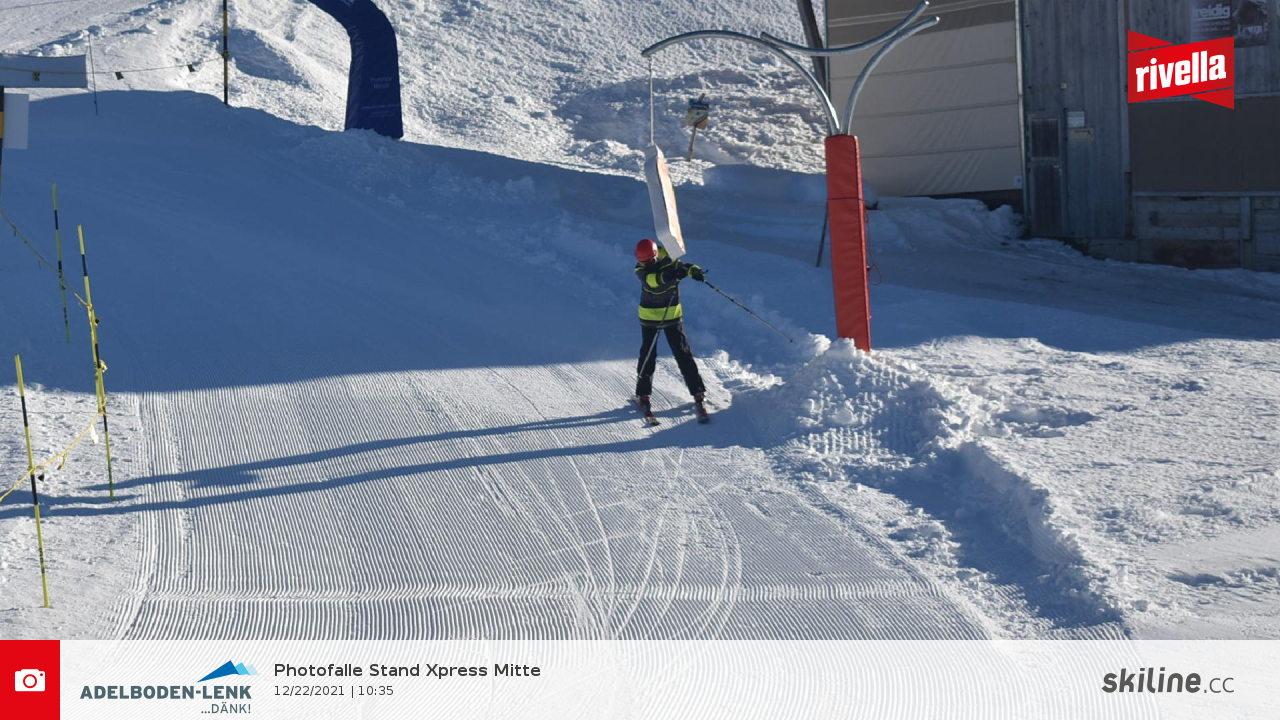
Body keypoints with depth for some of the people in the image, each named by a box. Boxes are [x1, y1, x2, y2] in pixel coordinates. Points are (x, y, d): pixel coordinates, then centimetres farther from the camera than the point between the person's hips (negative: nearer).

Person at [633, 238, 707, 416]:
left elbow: (684, 267, -21)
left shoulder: (669, 261, -11)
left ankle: (697, 392, 1)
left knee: (682, 353, -3)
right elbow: (651, 280, -35)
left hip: (672, 314, 0)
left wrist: (695, 271, -46)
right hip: (649, 316, 0)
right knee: (648, 355, 2)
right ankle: (642, 394, 13)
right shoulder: (640, 269, -15)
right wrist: (668, 275, -54)